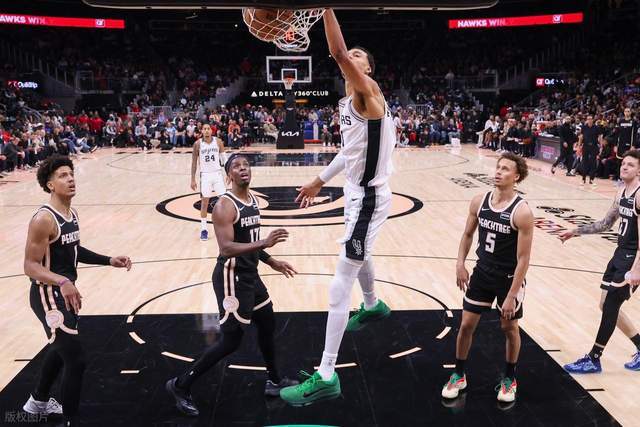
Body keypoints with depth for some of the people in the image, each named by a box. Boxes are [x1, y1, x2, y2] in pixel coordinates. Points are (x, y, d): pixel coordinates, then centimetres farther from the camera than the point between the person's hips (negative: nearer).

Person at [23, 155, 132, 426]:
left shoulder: (72, 214, 5)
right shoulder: (43, 219, -22)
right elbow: (30, 266, -23)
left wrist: (109, 261, 11)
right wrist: (62, 281, -39)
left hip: (66, 292, 10)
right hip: (48, 295, -10)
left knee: (61, 348, 28)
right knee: (76, 359, -10)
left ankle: (38, 402, 51)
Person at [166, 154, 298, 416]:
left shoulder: (252, 199, 9)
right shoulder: (225, 206, -19)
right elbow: (226, 248, -29)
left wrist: (272, 262, 20)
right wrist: (265, 243, -36)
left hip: (250, 275, 9)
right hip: (231, 278, -9)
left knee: (267, 324, 19)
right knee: (231, 341, -4)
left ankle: (274, 381, 38)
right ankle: (180, 386, 11)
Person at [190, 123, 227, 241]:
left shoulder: (218, 141, -2)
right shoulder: (198, 144, -4)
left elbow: (224, 158, 4)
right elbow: (194, 162, 1)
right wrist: (193, 180, -2)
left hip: (217, 173, 1)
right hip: (205, 175, -1)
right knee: (204, 201, 1)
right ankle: (203, 229, 11)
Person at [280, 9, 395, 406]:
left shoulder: (370, 91, -16)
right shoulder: (348, 102, 11)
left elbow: (338, 53, -34)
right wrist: (320, 180, 25)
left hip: (369, 197, -10)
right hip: (358, 193, 10)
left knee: (341, 282, -11)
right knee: (359, 256, 33)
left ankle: (326, 377, -6)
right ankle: (374, 306, 63)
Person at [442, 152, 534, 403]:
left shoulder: (521, 211, -22)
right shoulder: (479, 202, -7)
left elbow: (523, 258, -20)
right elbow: (468, 234, 10)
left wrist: (512, 296, -20)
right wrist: (460, 264, -2)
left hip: (509, 278, -4)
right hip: (482, 272, 4)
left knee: (509, 327, 12)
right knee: (466, 325, 8)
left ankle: (509, 379, 34)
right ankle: (458, 376, 26)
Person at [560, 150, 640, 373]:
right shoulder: (622, 192, 9)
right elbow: (605, 224, 19)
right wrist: (575, 231, 13)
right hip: (621, 253, 9)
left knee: (610, 306, -5)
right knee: (607, 304, 13)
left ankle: (594, 360, 7)